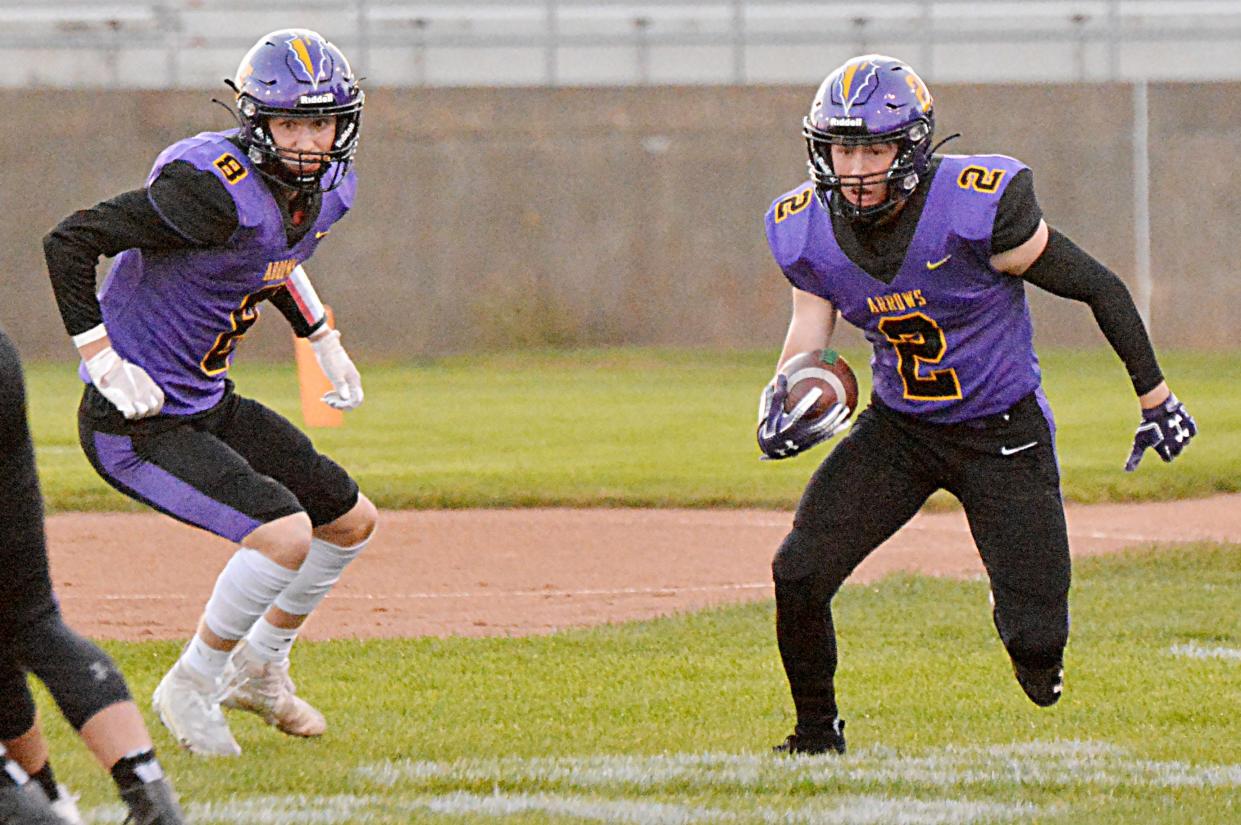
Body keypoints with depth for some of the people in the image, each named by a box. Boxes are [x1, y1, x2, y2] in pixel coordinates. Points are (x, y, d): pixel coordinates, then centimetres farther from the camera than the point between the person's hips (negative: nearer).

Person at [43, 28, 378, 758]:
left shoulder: (329, 188, 0)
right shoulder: (216, 188, -28)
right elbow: (70, 241, -26)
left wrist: (324, 341, 21)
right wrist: (105, 362, -26)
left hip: (209, 406, 9)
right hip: (135, 425, -9)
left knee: (352, 520, 15)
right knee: (286, 531, -23)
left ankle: (259, 668, 33)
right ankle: (193, 687, -3)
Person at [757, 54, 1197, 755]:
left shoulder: (977, 209, -25)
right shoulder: (808, 229, -11)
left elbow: (1098, 287, -14)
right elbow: (810, 334, 1)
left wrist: (1154, 395, -7)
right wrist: (782, 402, -22)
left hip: (1002, 432, -4)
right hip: (898, 428, 4)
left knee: (1034, 636, -9)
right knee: (799, 576, -13)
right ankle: (818, 735, 11)